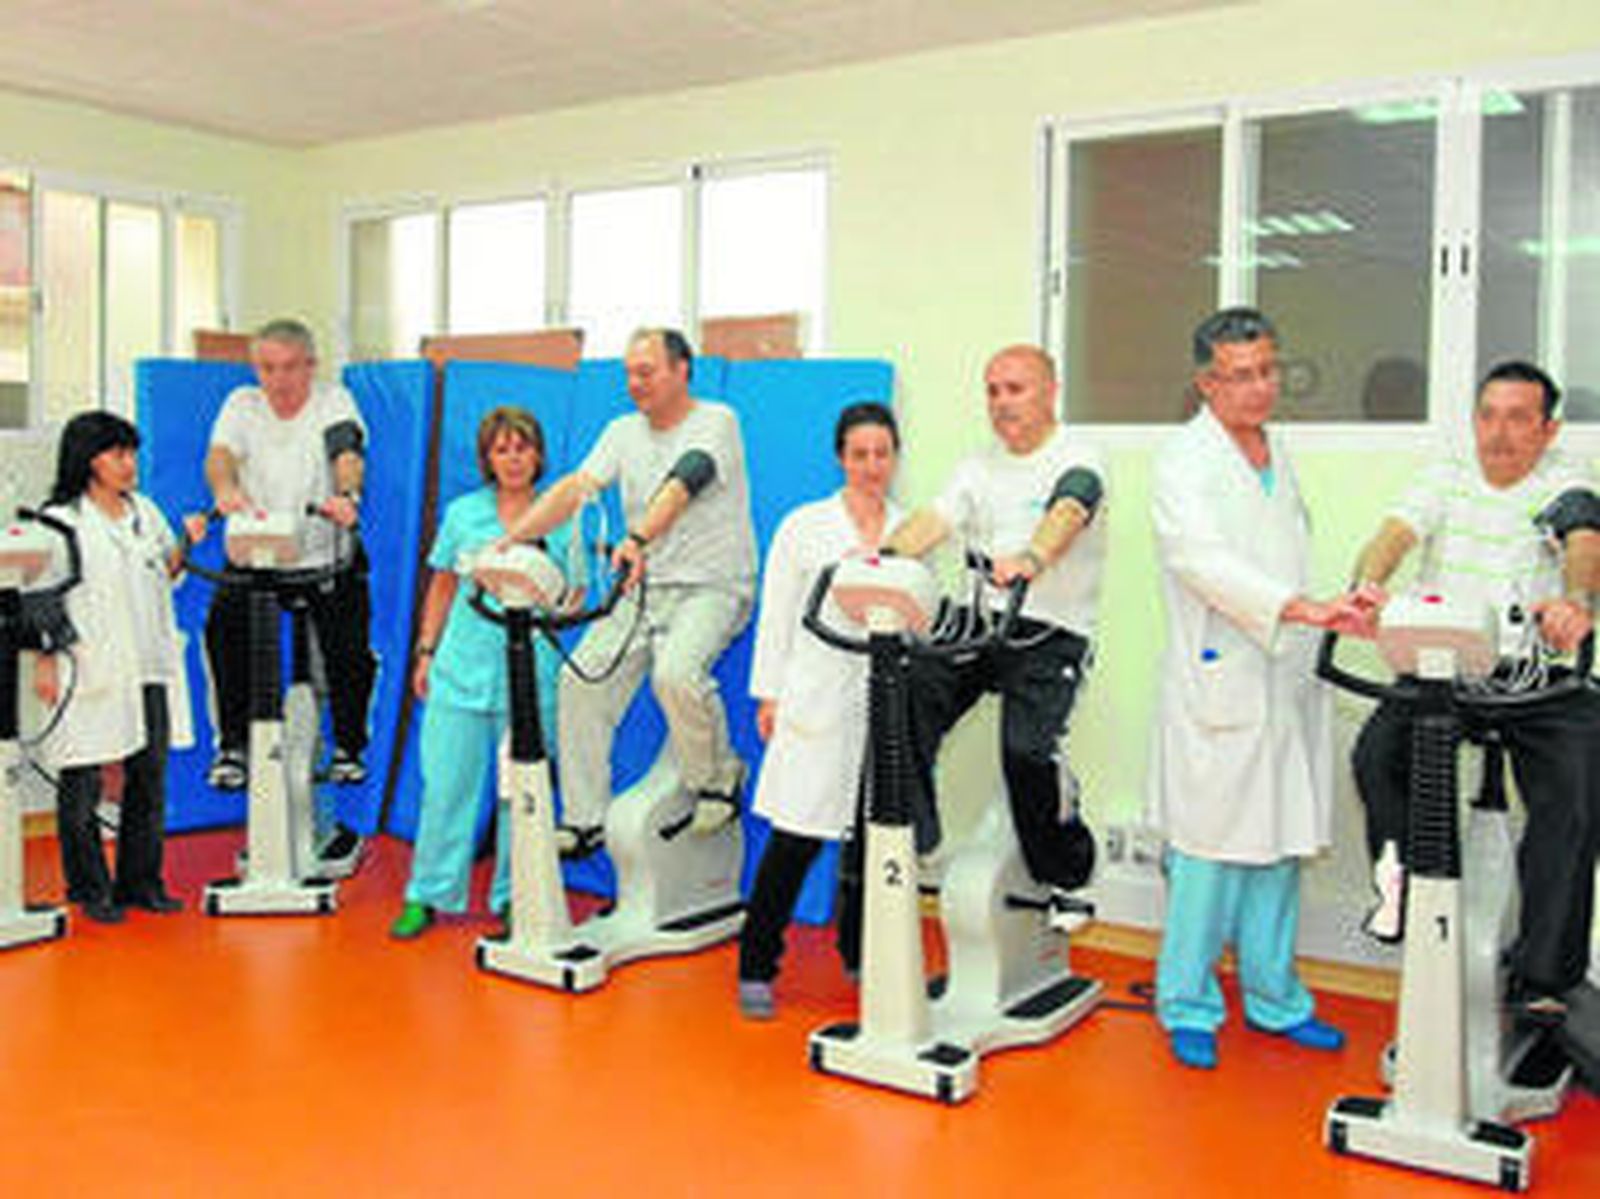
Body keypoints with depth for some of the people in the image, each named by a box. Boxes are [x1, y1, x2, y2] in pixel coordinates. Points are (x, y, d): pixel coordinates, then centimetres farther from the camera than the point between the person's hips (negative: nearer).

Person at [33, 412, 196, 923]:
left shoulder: (145, 511, 13)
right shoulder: (61, 521, -5)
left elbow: (165, 574, 22)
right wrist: (46, 662, -13)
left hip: (148, 666, 5)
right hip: (88, 670, -5)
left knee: (150, 775, 8)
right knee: (81, 783, 2)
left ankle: (140, 881, 19)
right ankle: (90, 889, 14)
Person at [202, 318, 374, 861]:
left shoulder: (333, 402, 2)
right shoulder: (242, 404, 8)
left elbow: (348, 454, -15)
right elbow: (221, 453, -10)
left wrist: (345, 494, -38)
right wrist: (226, 489, -33)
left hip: (327, 557, -1)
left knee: (350, 649, -14)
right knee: (224, 625, -20)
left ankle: (348, 748, 9)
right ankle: (233, 744, -3)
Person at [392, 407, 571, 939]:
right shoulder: (462, 512, 8)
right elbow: (442, 586, 15)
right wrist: (426, 650, 11)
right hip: (463, 666, 1)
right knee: (447, 784, 3)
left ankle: (513, 897, 19)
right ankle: (427, 894, 16)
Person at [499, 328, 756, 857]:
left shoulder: (716, 422, -7)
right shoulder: (624, 431, 11)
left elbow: (680, 488, -26)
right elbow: (576, 488, -2)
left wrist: (637, 541, -43)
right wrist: (509, 539, -17)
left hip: (712, 587, -6)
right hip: (643, 588, 6)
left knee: (675, 672, -32)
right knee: (581, 678, -11)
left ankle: (719, 779, -5)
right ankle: (583, 819, 2)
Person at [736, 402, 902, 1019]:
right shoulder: (805, 526, 5)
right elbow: (777, 616, 4)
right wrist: (769, 696, 0)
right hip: (819, 703, -3)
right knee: (796, 840, -4)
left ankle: (863, 957, 24)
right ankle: (756, 967, 8)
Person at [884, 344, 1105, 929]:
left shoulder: (1077, 458, -2)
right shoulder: (979, 468, 17)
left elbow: (1068, 513, -24)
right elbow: (933, 520, 2)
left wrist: (1031, 560, -46)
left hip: (1052, 633, -5)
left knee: (1027, 751, -22)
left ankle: (1066, 878, 3)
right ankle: (909, 840, -2)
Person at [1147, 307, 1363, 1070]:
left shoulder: (1279, 450, 16)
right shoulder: (1185, 459, -9)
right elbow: (1206, 559, -24)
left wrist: (1327, 616, 15)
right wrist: (1301, 609, -35)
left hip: (1287, 685, 7)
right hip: (1219, 685, -7)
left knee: (1280, 848, 12)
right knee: (1211, 853, -2)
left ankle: (1274, 1000, 25)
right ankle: (1187, 1008, 13)